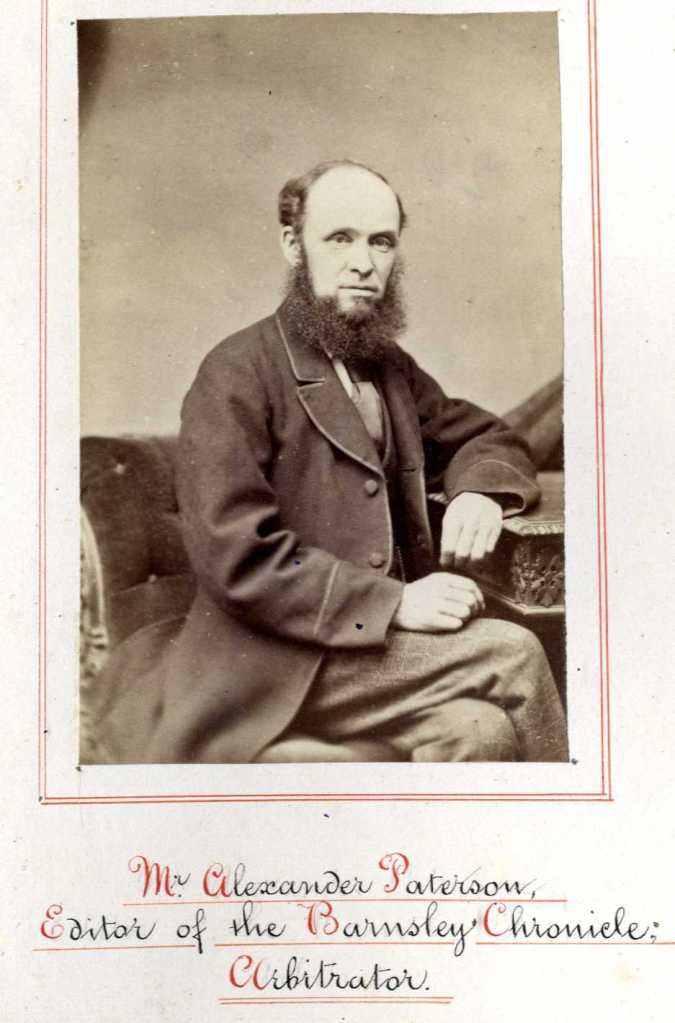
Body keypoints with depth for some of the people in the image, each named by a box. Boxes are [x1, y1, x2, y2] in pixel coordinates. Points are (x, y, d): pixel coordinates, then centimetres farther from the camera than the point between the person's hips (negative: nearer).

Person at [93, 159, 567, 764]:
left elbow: (488, 439, 25)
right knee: (512, 655, -18)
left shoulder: (390, 368, 15)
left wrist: (479, 490, 0)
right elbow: (236, 559, -16)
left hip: (377, 645, 6)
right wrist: (395, 603, -20)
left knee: (485, 730, -22)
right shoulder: (236, 375, -8)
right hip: (276, 670, -6)